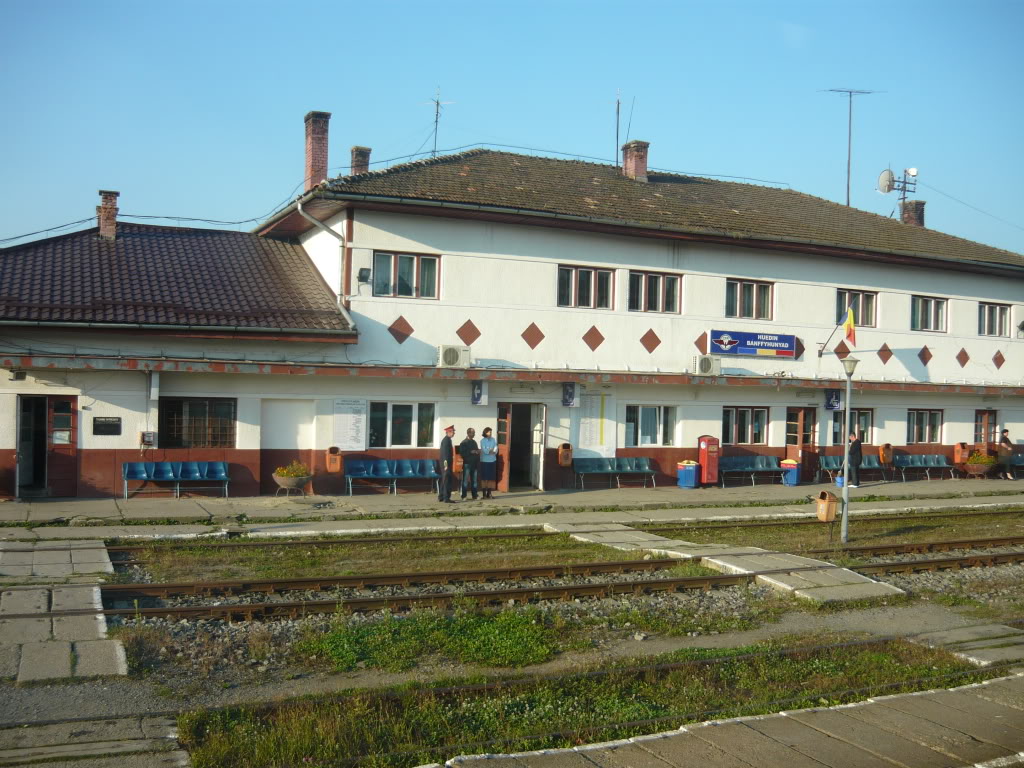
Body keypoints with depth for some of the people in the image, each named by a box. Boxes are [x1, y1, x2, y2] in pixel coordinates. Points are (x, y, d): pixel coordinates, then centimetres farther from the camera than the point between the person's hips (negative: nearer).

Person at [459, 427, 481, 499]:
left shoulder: (474, 442, 15)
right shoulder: (464, 443, -5)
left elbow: (477, 451, 24)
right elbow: (462, 453, -12)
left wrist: (478, 451, 1)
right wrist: (471, 452, -18)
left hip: (474, 464, 6)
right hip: (467, 464, -6)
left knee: (474, 480, 9)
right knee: (465, 479, -3)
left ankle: (474, 495, 14)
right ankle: (464, 495, 0)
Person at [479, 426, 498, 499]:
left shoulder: (493, 440, 8)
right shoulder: (482, 441, -3)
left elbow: (496, 451, 2)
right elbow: (485, 451, -12)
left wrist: (489, 451, -13)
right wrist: (492, 451, -5)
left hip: (492, 461, 4)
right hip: (484, 461, -4)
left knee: (491, 478, 3)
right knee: (484, 478, -2)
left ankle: (489, 493, 11)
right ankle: (484, 494, 3)